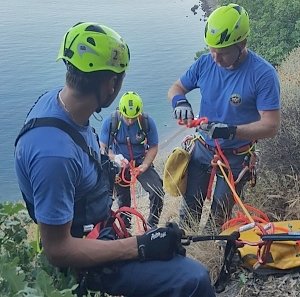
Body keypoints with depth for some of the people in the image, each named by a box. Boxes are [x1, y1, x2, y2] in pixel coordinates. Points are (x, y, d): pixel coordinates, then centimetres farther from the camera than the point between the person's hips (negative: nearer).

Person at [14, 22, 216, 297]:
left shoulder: (57, 99, -7)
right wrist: (140, 246, -24)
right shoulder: (54, 152, -35)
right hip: (86, 260, -9)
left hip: (97, 230, 9)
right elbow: (58, 250, -27)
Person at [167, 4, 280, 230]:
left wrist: (231, 131, -36)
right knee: (190, 210, 11)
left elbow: (271, 126, -23)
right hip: (202, 150, 4)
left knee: (219, 218, 10)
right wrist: (180, 101, -20)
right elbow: (176, 88, 5)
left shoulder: (263, 74, -22)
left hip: (235, 157, -3)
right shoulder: (205, 63, -9)